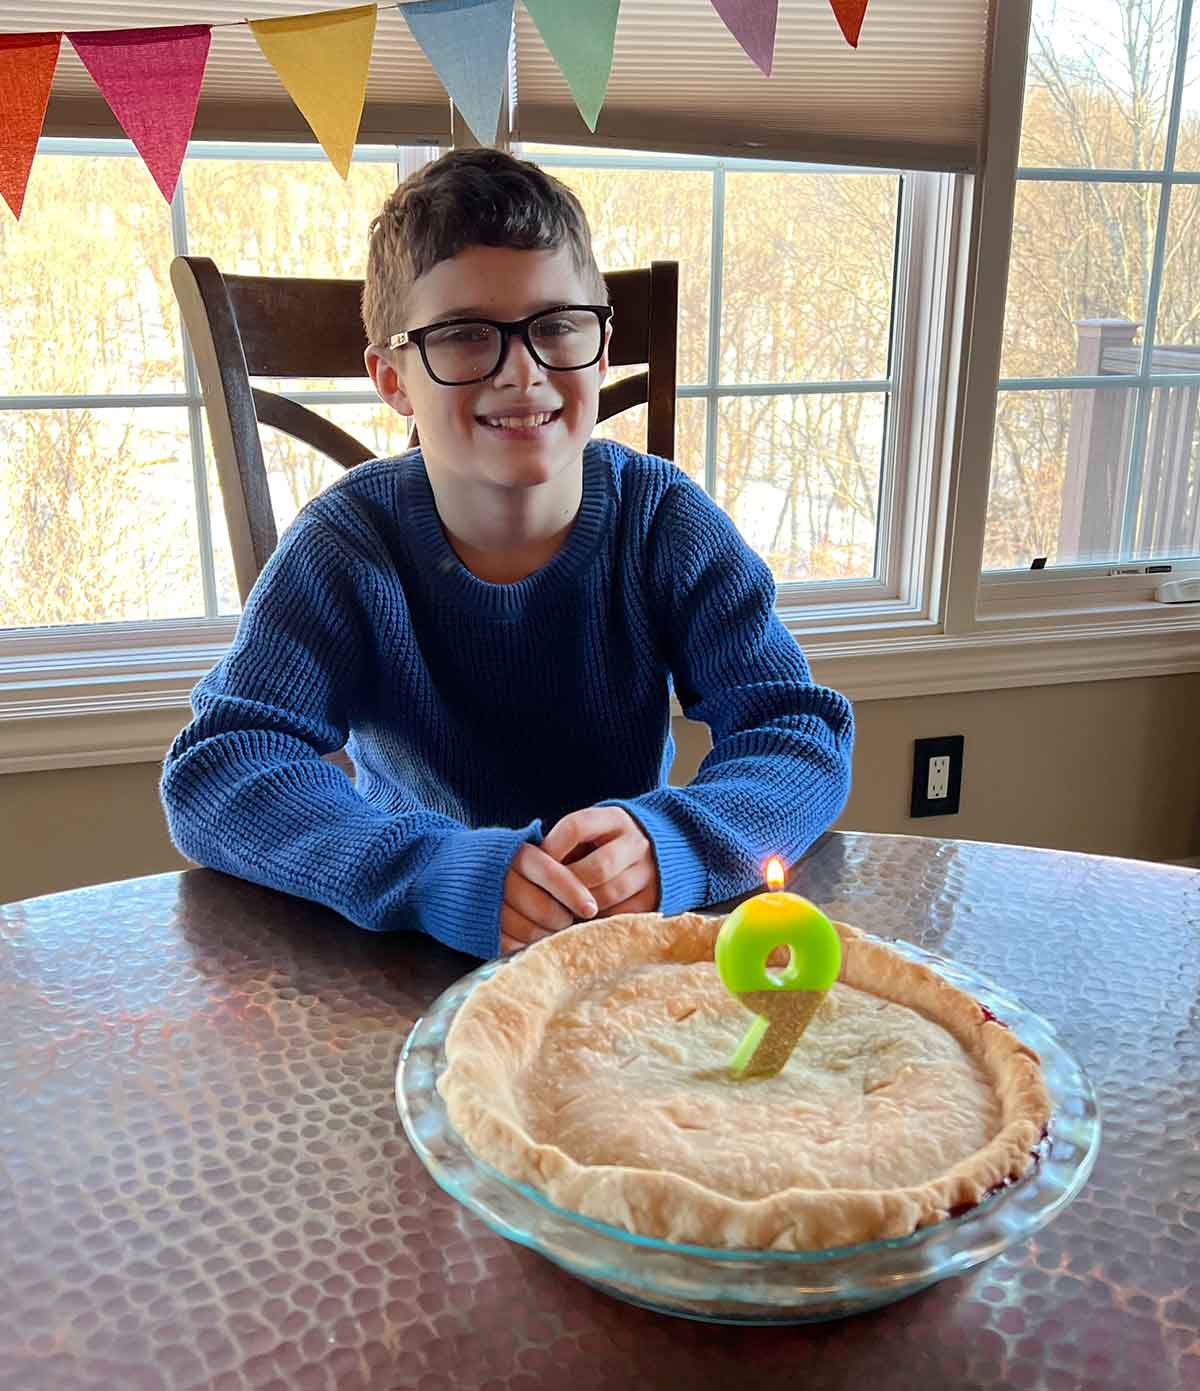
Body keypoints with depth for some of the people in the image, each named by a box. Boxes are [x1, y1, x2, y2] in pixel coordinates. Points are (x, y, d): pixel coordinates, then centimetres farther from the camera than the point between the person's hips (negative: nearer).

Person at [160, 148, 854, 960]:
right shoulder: (351, 543, -12)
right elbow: (213, 772, -20)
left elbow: (805, 734, -13)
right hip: (416, 958, -1)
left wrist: (673, 846, -33)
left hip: (636, 934, 2)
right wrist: (437, 872, -36)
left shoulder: (664, 521, -8)